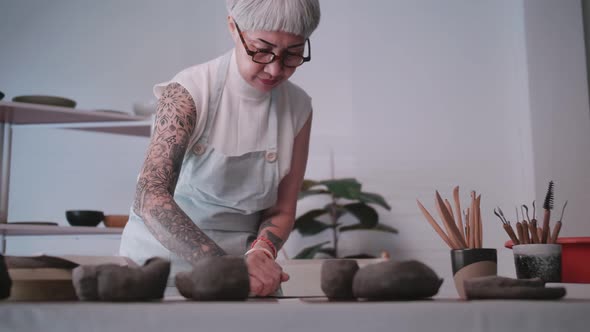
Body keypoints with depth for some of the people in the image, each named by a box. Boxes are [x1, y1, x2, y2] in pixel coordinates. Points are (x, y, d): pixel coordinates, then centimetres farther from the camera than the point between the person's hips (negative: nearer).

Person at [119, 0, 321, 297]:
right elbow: (150, 197, -24)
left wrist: (259, 252, -17)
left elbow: (281, 210, 3)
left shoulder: (298, 108, -2)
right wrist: (223, 266, -34)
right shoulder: (189, 91, -14)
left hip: (241, 262, 3)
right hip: (165, 255, -2)